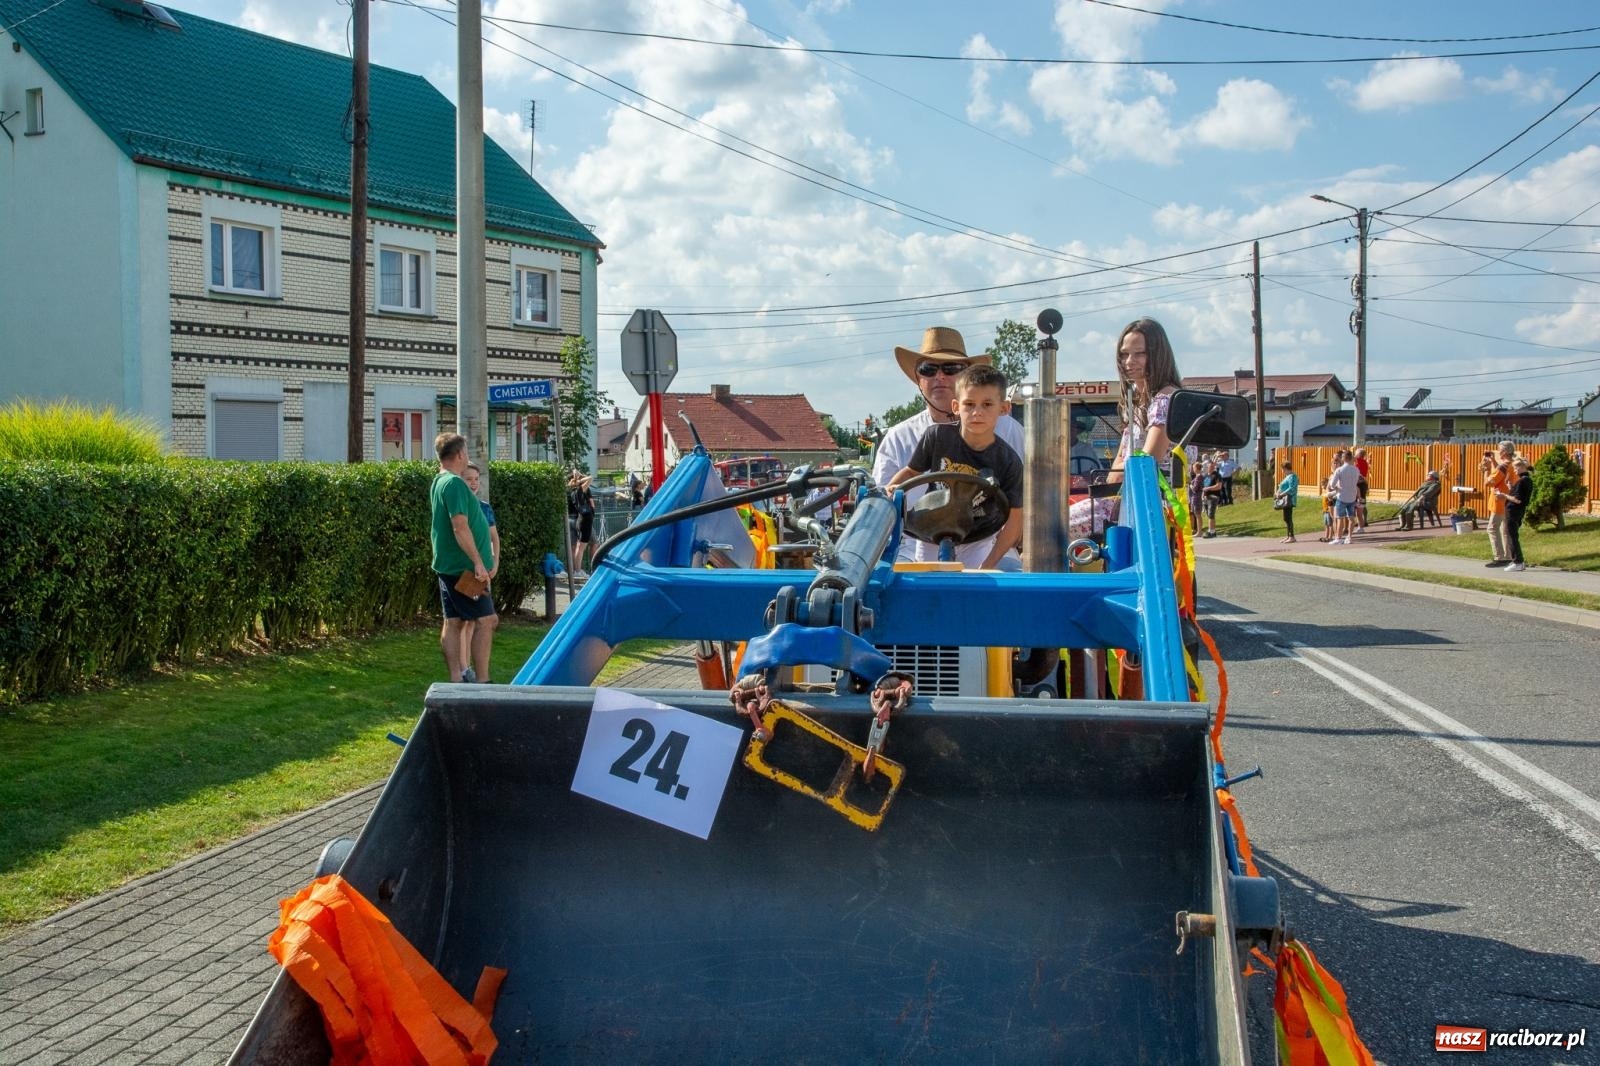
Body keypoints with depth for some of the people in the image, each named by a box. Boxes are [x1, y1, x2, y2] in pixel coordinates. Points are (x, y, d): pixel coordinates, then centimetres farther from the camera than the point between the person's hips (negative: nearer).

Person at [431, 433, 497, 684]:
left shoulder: (438, 482, 14)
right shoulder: (454, 483, -17)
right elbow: (460, 527, -24)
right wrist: (478, 562, -23)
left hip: (447, 566, 10)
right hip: (463, 568, -10)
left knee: (452, 622, 9)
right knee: (485, 620, -6)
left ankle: (456, 680, 12)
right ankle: (482, 682, -6)